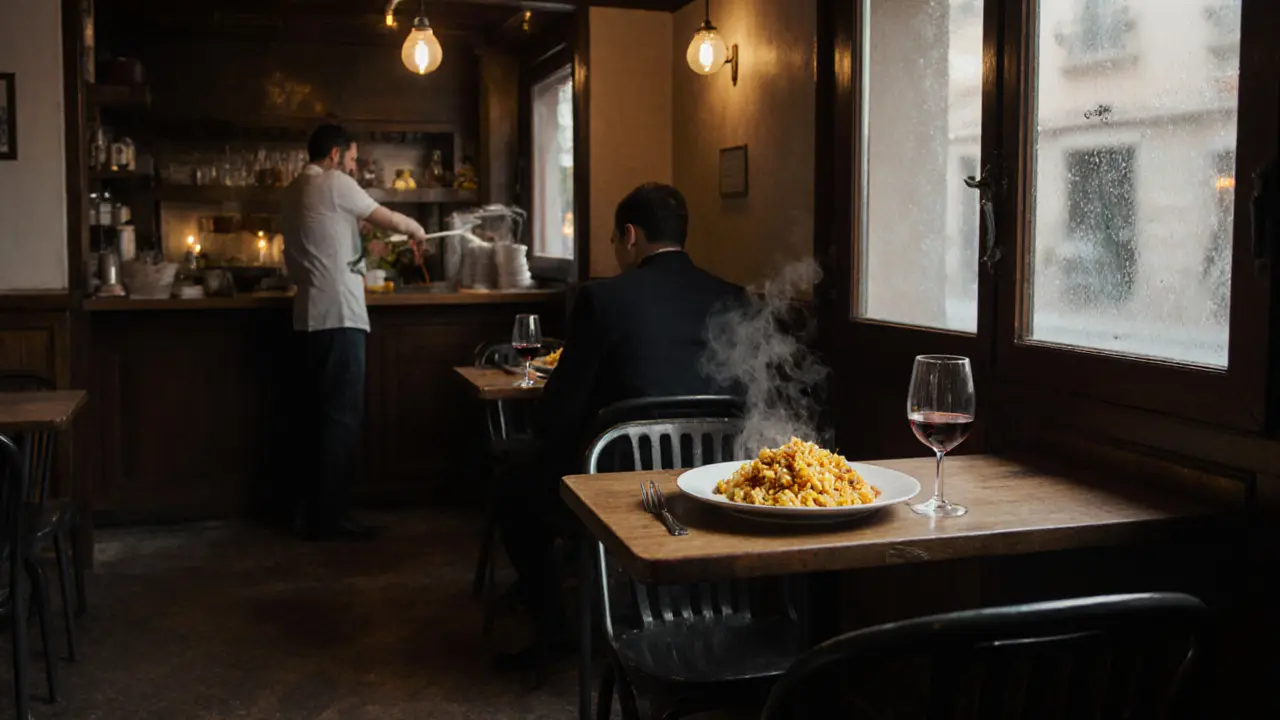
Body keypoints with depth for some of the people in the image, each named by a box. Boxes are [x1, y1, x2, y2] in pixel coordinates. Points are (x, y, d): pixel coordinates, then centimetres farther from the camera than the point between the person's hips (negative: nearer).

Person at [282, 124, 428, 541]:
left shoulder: (294, 191, 19)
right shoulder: (335, 184, -7)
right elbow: (387, 219, -1)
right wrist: (415, 228, 20)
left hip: (311, 316, 9)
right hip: (339, 315, -9)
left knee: (316, 414, 11)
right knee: (341, 416, -6)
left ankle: (309, 511, 16)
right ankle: (329, 518, -3)